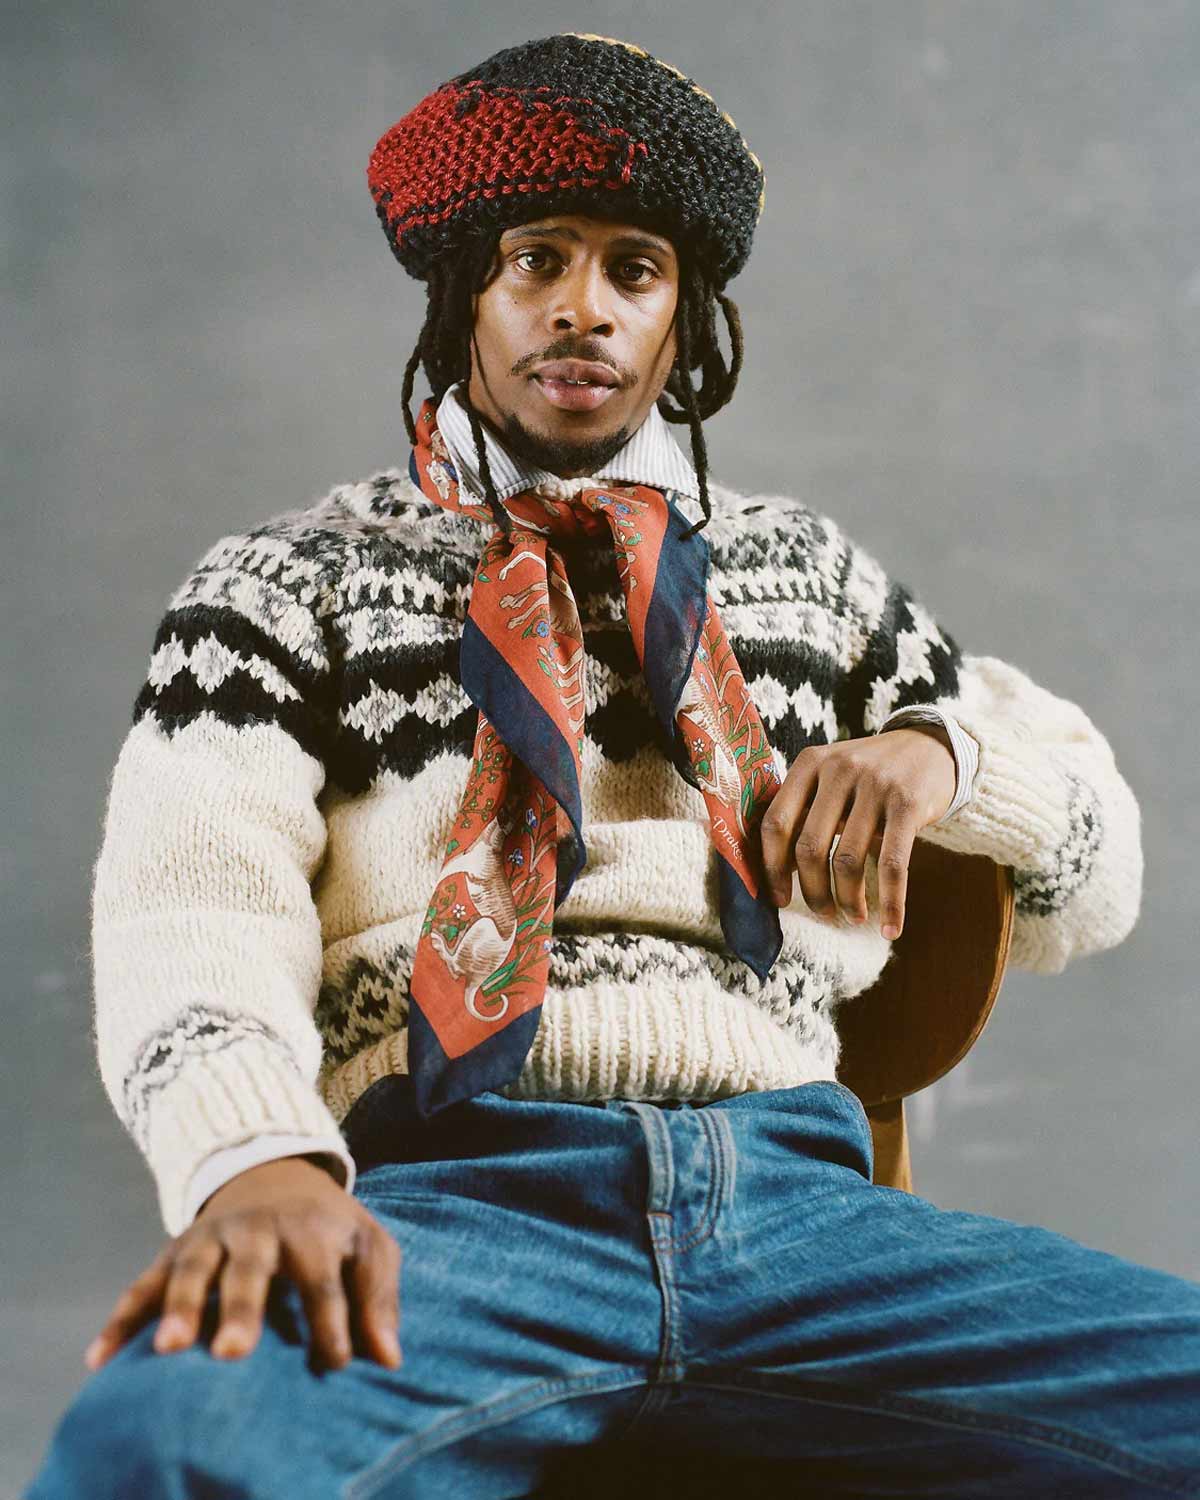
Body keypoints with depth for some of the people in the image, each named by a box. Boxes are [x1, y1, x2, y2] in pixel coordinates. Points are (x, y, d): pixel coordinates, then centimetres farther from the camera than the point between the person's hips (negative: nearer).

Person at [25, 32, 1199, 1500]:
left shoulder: (807, 567, 25)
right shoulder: (290, 579, 14)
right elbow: (192, 894, -4)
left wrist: (936, 747, 4)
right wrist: (259, 1156, -25)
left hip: (793, 1196, 4)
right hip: (448, 1191, -3)